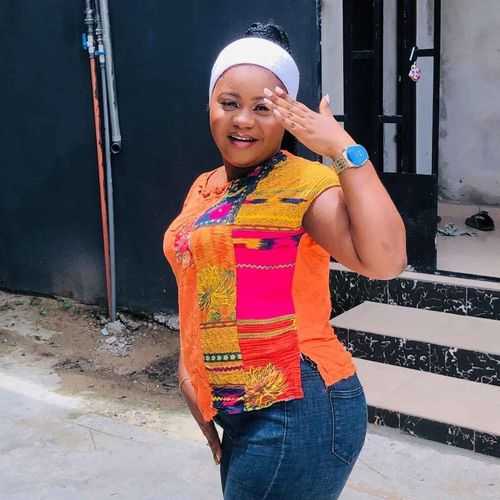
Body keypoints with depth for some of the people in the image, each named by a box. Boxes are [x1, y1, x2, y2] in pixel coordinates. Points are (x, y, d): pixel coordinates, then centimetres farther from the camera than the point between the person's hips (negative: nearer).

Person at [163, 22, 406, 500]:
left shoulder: (305, 183, -15)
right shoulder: (203, 188, 9)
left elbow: (384, 260, -31)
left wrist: (344, 149, -29)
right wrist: (188, 365, 14)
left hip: (297, 410, -7)